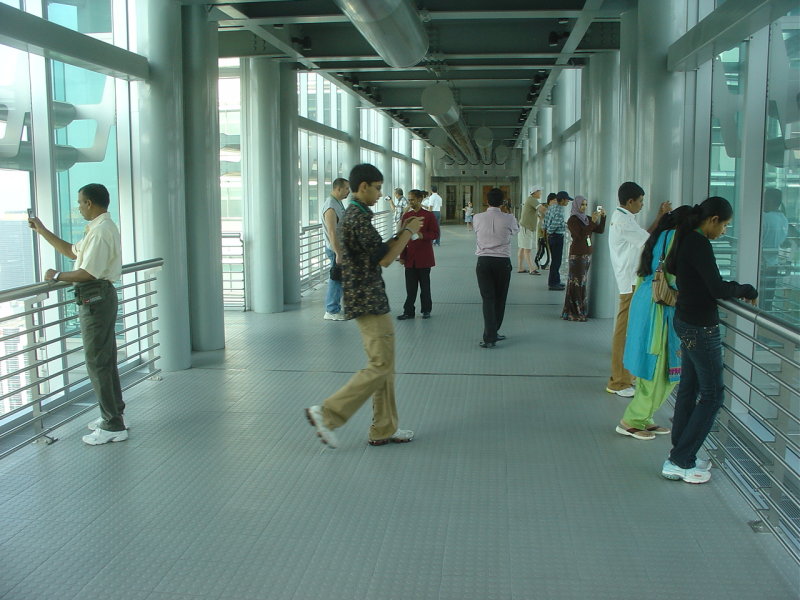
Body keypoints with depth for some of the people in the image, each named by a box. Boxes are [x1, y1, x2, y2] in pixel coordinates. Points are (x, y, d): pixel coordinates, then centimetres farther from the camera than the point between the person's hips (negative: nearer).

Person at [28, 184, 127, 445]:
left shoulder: (101, 230, -19)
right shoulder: (98, 228, 15)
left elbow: (88, 273, -24)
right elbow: (72, 251, 25)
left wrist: (57, 276, -10)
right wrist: (42, 231, 23)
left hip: (95, 300, -11)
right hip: (99, 298, 11)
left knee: (98, 363, -6)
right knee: (106, 361, 17)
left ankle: (113, 426, -1)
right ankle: (115, 414, 28)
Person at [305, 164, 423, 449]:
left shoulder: (353, 216, 16)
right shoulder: (359, 219, -17)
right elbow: (385, 259, -18)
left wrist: (402, 233, 13)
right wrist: (408, 232, -7)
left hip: (369, 300, 11)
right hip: (369, 302, -11)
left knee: (384, 366, 13)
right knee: (380, 367, -7)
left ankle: (383, 429, 19)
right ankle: (327, 413, -3)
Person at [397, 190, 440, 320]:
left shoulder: (429, 215, -3)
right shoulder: (407, 216, 9)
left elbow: (435, 233, -5)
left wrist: (422, 235, -24)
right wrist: (402, 256, 6)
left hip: (424, 257, -3)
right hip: (410, 258, 3)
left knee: (425, 285, 6)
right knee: (410, 286, 5)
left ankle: (426, 310, 18)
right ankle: (408, 311, 10)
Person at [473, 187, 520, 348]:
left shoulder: (477, 218, -3)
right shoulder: (509, 219, -5)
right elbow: (515, 230, 16)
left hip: (484, 261, 0)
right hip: (503, 262, 0)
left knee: (488, 299, 0)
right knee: (500, 299, 13)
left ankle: (490, 336, -9)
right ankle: (493, 333, 23)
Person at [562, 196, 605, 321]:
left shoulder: (587, 218, 13)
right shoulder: (572, 220, -7)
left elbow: (600, 230, 9)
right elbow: (580, 234, -20)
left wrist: (603, 217, -3)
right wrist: (592, 221, -22)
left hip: (588, 253, 7)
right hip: (577, 254, -7)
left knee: (583, 282, 9)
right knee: (576, 282, -6)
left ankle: (582, 310, 15)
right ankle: (573, 312, -3)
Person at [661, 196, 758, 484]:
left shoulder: (686, 240, 9)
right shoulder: (700, 244, -20)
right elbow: (718, 289, -26)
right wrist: (747, 290, -8)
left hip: (687, 323, 10)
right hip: (701, 328, -10)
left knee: (689, 388, 14)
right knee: (712, 393, 0)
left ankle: (679, 459, 21)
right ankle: (681, 461, 4)